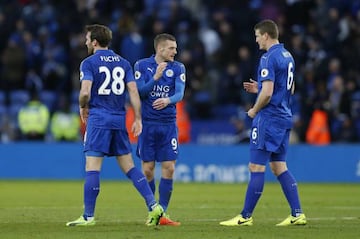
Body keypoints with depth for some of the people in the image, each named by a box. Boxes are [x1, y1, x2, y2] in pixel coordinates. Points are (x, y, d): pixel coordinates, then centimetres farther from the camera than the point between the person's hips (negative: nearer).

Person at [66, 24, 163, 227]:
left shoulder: (89, 63, -4)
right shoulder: (123, 63, 12)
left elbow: (85, 92, -15)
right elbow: (133, 91, 5)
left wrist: (83, 107, 5)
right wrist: (138, 119, 6)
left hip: (98, 119, -5)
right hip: (119, 119, 5)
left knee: (92, 168, -4)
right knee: (129, 166, 10)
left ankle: (88, 216, -5)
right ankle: (153, 205, 0)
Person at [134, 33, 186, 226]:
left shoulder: (178, 68, 3)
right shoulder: (142, 65, 0)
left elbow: (179, 93, -8)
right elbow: (139, 92, -7)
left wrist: (168, 100, -29)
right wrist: (156, 77, -20)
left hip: (168, 124, 1)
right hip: (147, 123, -1)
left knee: (169, 169, -4)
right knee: (147, 170, 0)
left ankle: (162, 213, 2)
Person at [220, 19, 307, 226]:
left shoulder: (269, 58, -15)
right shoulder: (287, 56, 14)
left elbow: (267, 93, -22)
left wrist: (254, 110, -5)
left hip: (269, 118, -9)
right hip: (284, 118, 9)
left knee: (256, 167, -5)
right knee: (279, 167, 11)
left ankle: (246, 216, -1)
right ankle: (297, 214, 5)